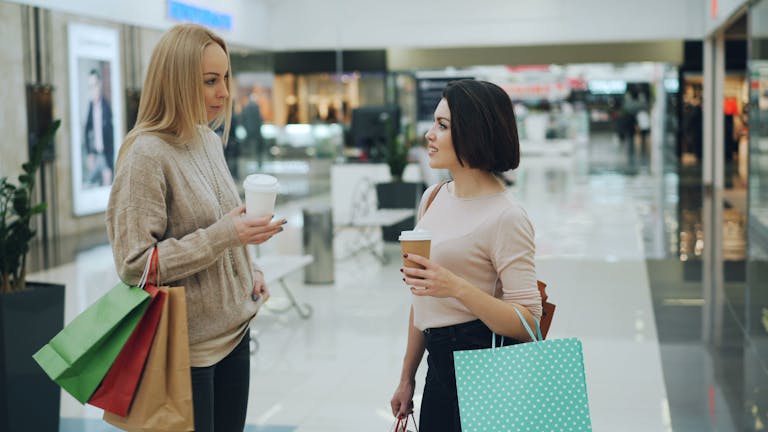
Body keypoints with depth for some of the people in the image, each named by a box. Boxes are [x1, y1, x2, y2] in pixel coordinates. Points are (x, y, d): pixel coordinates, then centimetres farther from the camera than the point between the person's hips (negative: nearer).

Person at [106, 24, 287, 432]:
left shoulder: (210, 140, 6)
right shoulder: (146, 154, -18)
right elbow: (134, 264, -21)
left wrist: (250, 272, 4)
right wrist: (224, 236, -25)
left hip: (234, 330, 7)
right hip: (187, 347, -7)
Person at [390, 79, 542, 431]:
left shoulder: (505, 216, -15)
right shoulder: (433, 198, 8)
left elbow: (527, 323, -19)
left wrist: (457, 288, -30)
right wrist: (407, 378, 18)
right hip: (440, 365, 7)